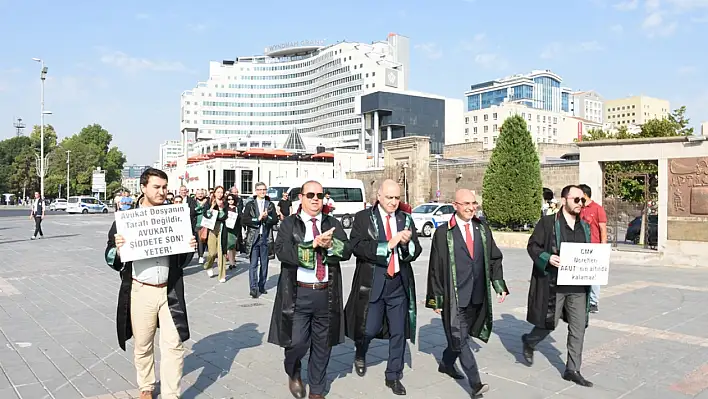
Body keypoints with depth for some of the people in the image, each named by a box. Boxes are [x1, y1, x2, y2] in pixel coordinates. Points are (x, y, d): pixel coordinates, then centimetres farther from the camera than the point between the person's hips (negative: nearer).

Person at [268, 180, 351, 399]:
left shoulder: (333, 224, 9)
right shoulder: (289, 223, 1)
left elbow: (346, 251, -3)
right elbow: (282, 251, -16)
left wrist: (329, 245, -21)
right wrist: (314, 244, -23)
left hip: (326, 294, 3)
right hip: (298, 293, -3)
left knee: (322, 345, 11)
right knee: (297, 342, -2)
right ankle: (293, 373, 33)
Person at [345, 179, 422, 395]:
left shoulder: (406, 219, 8)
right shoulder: (363, 218, -2)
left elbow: (415, 251, 4)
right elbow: (357, 246, -16)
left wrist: (406, 243, -17)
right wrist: (387, 244, -21)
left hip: (399, 283, 3)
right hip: (372, 282, -3)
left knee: (398, 332, 9)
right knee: (369, 329, 3)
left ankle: (393, 376, 26)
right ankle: (360, 355, 37)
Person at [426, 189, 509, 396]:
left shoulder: (483, 229, 6)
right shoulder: (443, 233, -7)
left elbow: (495, 259, 11)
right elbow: (435, 269, -5)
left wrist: (499, 286, 3)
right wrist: (436, 299, -4)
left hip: (477, 296, 5)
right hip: (454, 297, -5)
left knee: (459, 335, 18)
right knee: (460, 339, -5)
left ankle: (446, 364, 40)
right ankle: (475, 383, 1)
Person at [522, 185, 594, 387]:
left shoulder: (584, 226, 11)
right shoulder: (548, 222, -7)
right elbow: (532, 246, -5)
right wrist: (547, 258, -21)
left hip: (578, 286, 5)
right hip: (553, 284, -5)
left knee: (578, 328, 6)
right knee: (549, 323, 4)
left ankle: (572, 370, 19)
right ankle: (529, 342, 35)